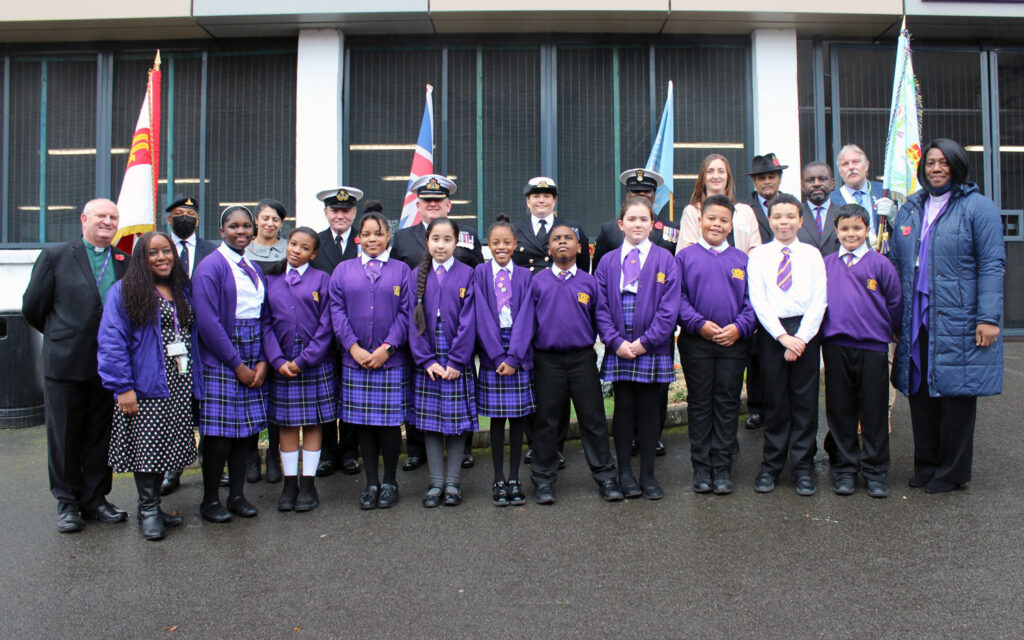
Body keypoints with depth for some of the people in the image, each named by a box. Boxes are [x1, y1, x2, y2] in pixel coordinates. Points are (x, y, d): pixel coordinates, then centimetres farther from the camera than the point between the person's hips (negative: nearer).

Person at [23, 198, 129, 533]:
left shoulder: (126, 262, 7)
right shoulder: (55, 257, -1)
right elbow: (32, 308, 3)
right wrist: (62, 336, 10)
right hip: (66, 364, -2)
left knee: (100, 435, 11)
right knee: (65, 436, 8)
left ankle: (94, 499, 24)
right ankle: (67, 502, 22)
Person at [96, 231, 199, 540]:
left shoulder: (183, 291, 15)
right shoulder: (124, 291, -3)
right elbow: (112, 342, -9)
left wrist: (195, 381, 11)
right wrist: (122, 387, -15)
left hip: (180, 386, 5)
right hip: (146, 386, -5)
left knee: (168, 445, 9)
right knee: (148, 445, -4)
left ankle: (152, 505, 21)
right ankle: (148, 509, 11)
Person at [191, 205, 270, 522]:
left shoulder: (254, 270, 15)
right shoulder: (211, 267, -7)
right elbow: (208, 322, -14)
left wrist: (262, 362, 0)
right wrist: (237, 365, -13)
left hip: (251, 362, 6)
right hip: (220, 361, -6)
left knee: (245, 428, 8)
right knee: (219, 431, -3)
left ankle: (237, 495, 19)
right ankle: (210, 500, 11)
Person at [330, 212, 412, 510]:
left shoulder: (401, 270, 6)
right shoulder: (343, 270, 10)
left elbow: (406, 313, 0)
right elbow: (337, 311, 3)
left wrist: (387, 347, -11)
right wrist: (354, 347, -9)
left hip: (391, 360, -1)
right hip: (355, 360, 2)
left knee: (390, 423, 2)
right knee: (363, 423, 6)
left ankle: (389, 482, 17)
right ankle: (371, 483, 18)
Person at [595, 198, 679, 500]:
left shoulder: (664, 259, 0)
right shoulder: (608, 263, 6)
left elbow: (669, 307, -5)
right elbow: (600, 308, 3)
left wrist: (645, 342, -12)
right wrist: (616, 342, -10)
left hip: (653, 349, -1)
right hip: (618, 350, 1)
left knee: (649, 409, 7)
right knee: (623, 409, 7)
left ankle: (648, 474, 18)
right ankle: (625, 472, 18)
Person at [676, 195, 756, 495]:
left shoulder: (742, 260, 8)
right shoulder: (685, 257, 3)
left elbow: (752, 300, 5)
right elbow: (678, 298, -2)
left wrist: (739, 327, -11)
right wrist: (699, 324, -14)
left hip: (733, 342, 1)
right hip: (696, 343, -1)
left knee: (727, 404, 6)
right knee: (699, 404, 6)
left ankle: (722, 468, 14)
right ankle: (701, 468, 15)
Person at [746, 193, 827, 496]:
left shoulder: (812, 254, 7)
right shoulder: (759, 255, 5)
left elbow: (819, 300, 0)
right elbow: (758, 300, -3)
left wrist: (801, 338, -11)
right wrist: (783, 336, -13)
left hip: (806, 329, 1)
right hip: (771, 331, 0)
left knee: (805, 400, 4)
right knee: (774, 400, 5)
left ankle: (803, 468, 14)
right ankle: (771, 465, 17)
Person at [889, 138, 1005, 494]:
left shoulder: (977, 207, -1)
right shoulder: (908, 211, 14)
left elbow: (992, 265, -7)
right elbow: (895, 264, 15)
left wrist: (989, 318, -15)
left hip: (957, 322, -5)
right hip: (916, 322, 5)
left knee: (955, 392, 2)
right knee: (919, 392, 9)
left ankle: (952, 472, 15)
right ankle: (925, 465, 22)